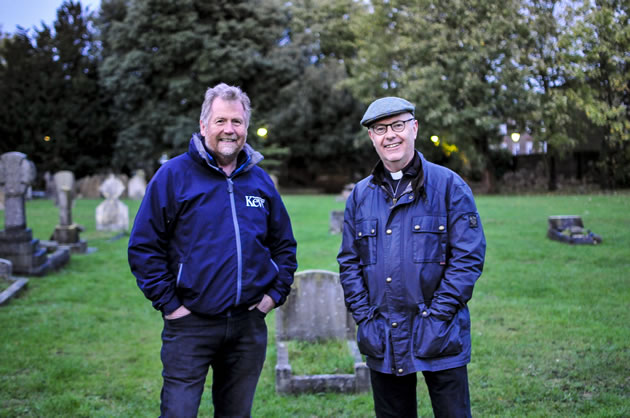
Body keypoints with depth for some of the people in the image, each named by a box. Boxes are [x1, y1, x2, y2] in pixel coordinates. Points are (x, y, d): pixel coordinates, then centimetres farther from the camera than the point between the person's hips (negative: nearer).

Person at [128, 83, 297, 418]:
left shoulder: (261, 180, 9)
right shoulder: (173, 175, -5)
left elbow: (284, 245, 17)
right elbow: (144, 247, -6)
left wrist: (275, 293, 6)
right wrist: (168, 303, -10)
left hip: (249, 325, 4)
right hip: (190, 324, -4)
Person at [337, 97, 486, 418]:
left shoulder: (448, 185, -3)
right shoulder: (360, 195, 8)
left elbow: (469, 257, -8)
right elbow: (349, 262, 10)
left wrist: (437, 315, -13)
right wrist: (364, 316, -2)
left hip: (439, 338, -3)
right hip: (381, 342, 4)